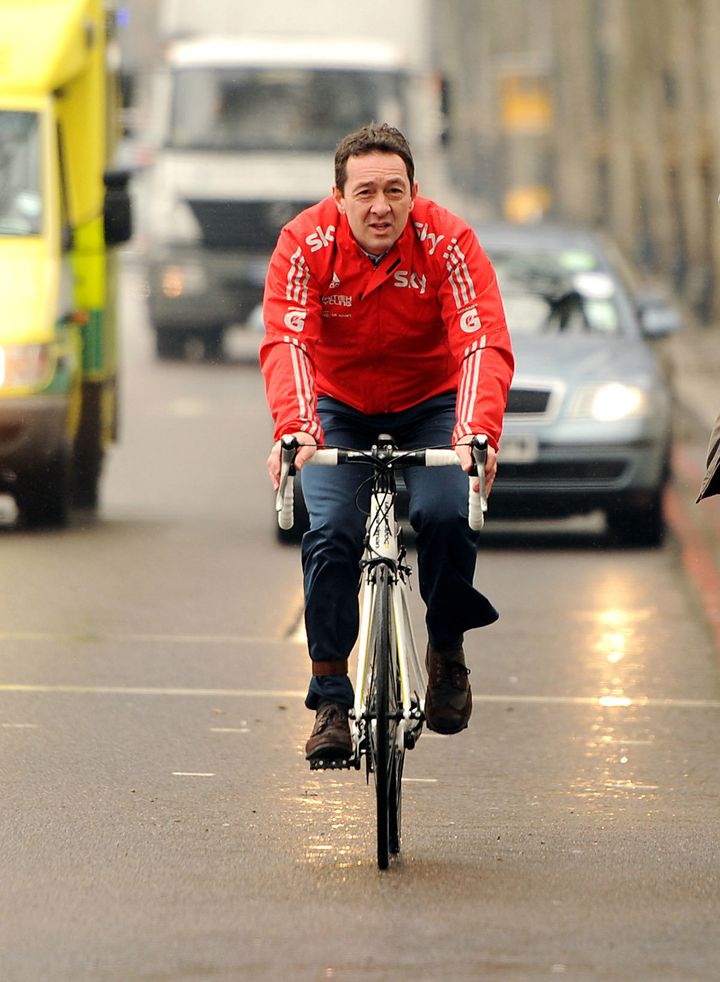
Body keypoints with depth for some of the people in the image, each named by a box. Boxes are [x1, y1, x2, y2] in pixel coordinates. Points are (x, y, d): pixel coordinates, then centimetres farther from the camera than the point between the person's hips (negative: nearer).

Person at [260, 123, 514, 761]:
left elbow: (484, 343, -33)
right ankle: (330, 699, -7)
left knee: (445, 516, -25)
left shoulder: (448, 242, -24)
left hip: (431, 405, -1)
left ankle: (447, 650, 2)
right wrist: (293, 427, -52)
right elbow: (287, 342, -33)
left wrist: (476, 432, -51)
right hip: (340, 408, 1)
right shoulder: (306, 243, -22)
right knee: (331, 533, -20)